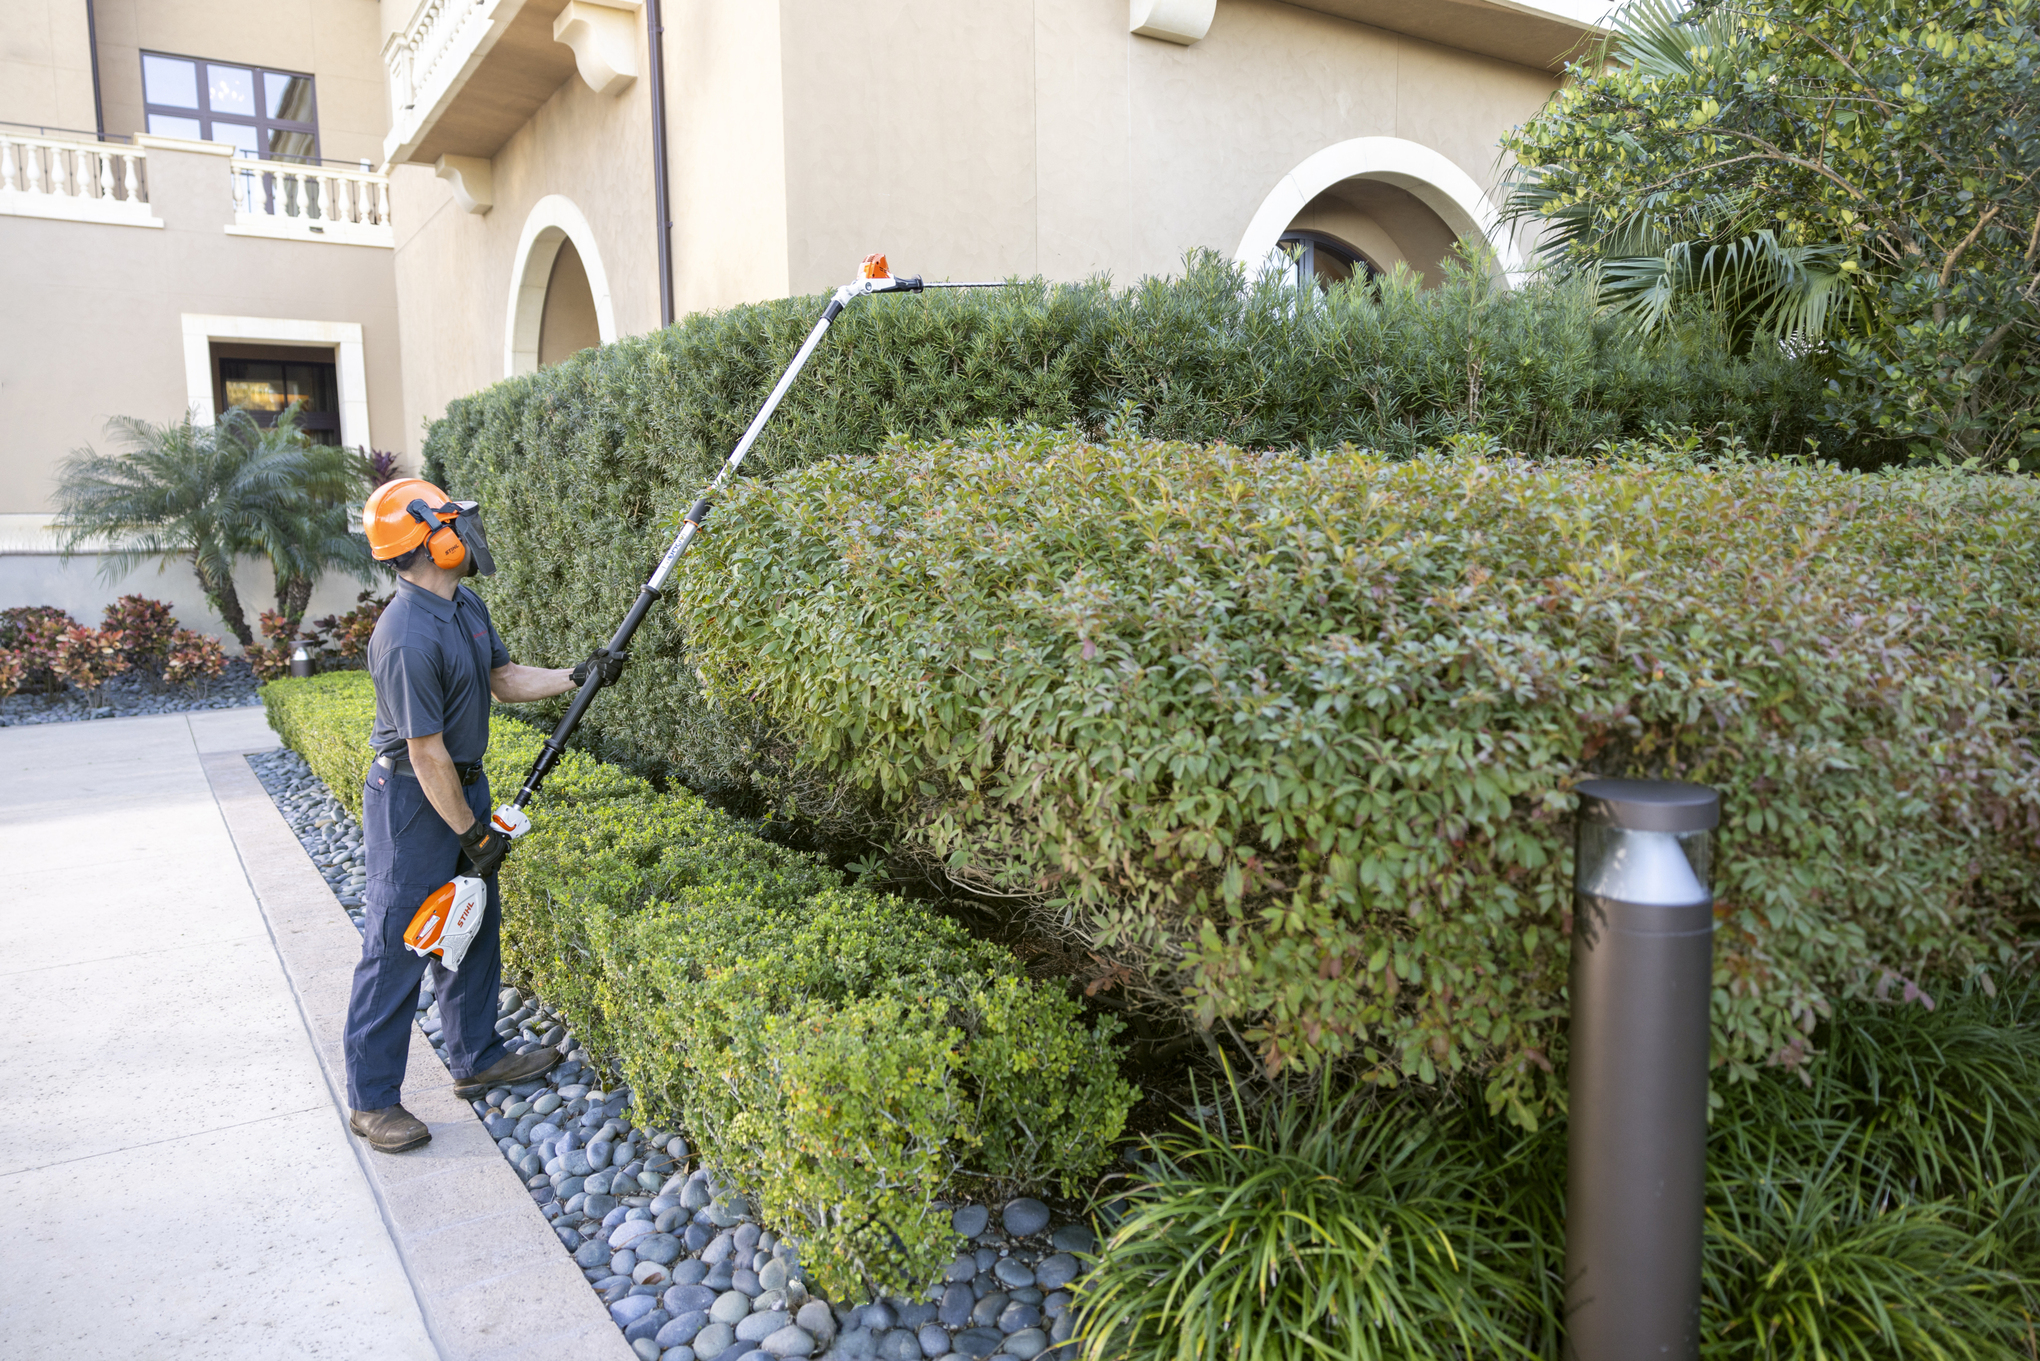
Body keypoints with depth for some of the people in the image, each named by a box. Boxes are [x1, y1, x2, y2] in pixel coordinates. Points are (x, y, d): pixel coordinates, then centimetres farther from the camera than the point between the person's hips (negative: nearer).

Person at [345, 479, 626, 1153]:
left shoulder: (466, 605, 3)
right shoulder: (408, 638, -28)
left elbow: (504, 679, 17)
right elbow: (427, 753, -25)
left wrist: (577, 676, 3)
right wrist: (473, 834, -18)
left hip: (465, 785, 10)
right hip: (413, 802, -10)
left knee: (472, 931, 18)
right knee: (397, 949, 1)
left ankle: (477, 1059, 33)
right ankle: (371, 1099, 15)